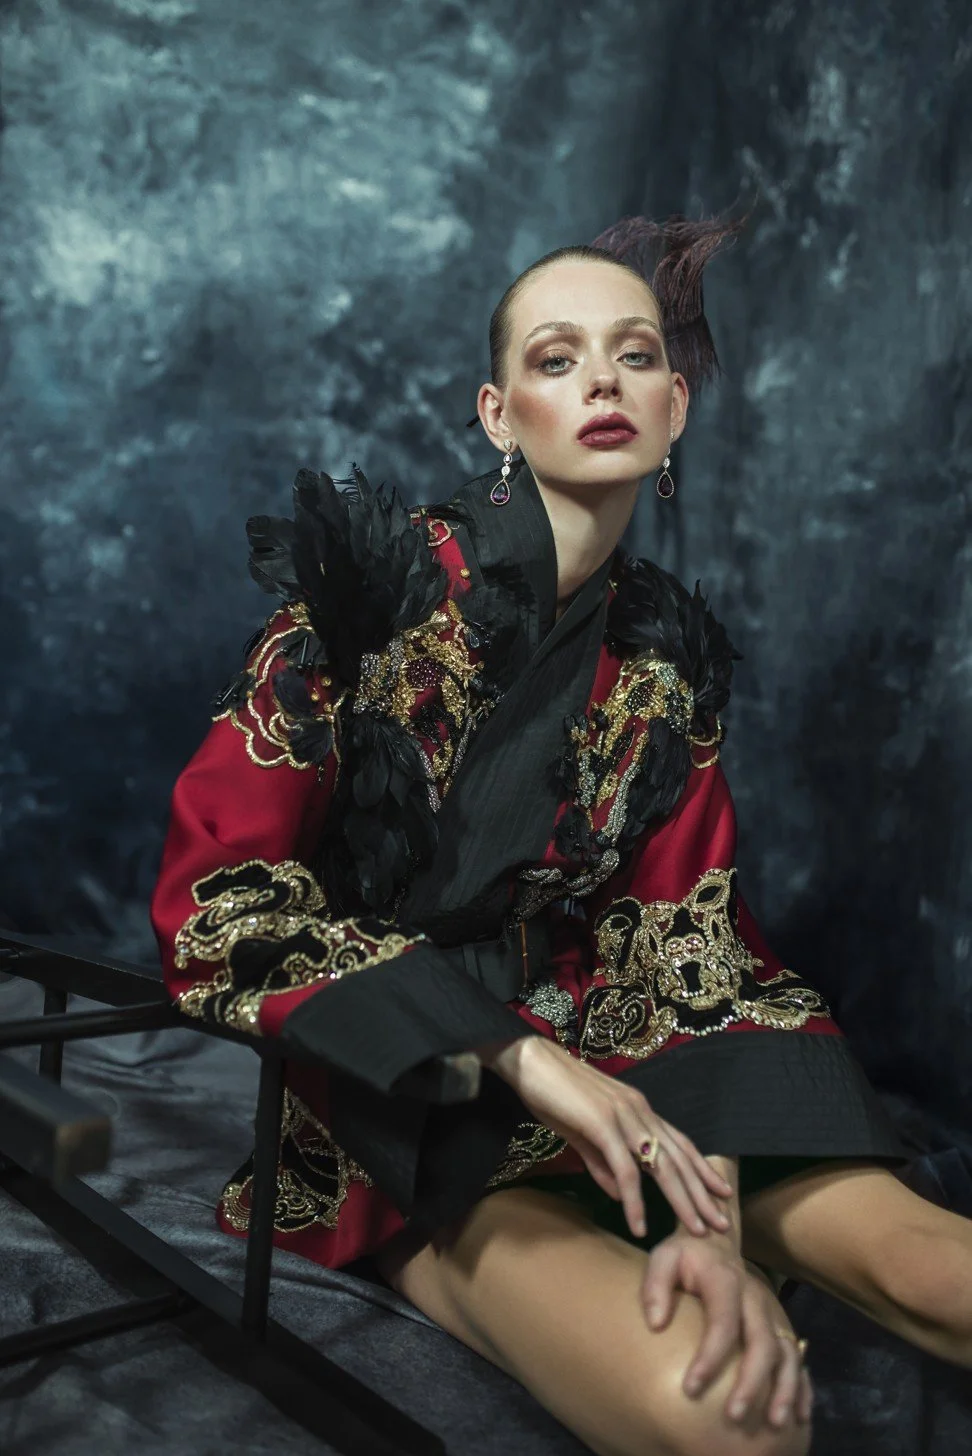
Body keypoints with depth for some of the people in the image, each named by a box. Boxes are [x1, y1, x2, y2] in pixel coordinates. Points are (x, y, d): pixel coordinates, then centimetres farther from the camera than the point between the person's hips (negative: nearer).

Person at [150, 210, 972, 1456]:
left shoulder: (669, 651, 4)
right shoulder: (371, 578, -10)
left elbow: (684, 932, -1)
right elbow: (216, 896, -14)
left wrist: (710, 1202, -19)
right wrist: (519, 1053, -21)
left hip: (597, 1051, 4)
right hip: (402, 1091, -3)